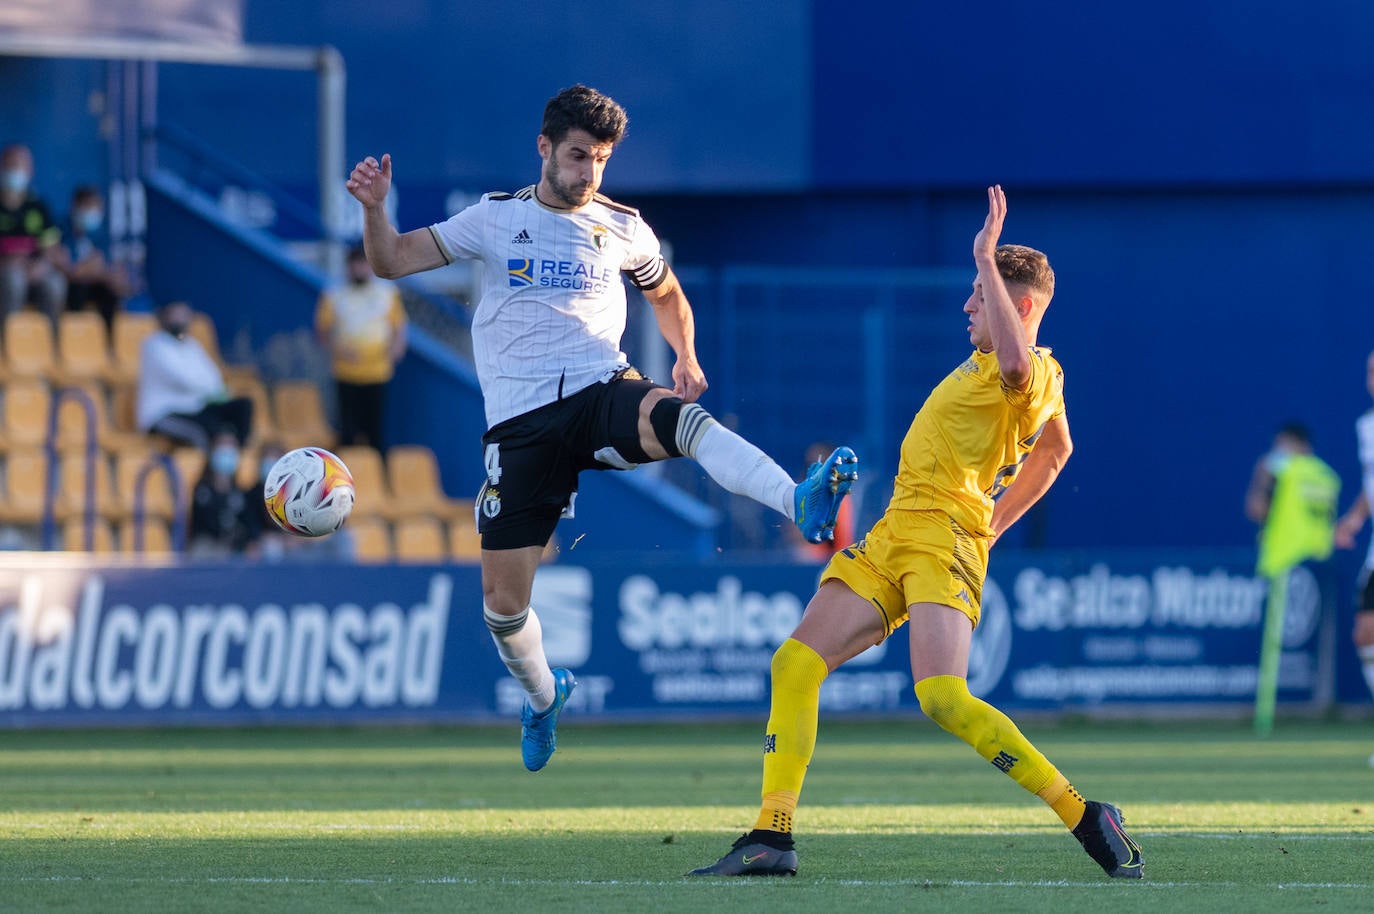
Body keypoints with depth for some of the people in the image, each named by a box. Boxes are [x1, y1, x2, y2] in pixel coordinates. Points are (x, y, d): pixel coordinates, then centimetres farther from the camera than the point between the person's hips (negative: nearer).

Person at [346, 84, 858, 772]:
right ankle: (542, 697, 30)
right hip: (520, 422, 1)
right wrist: (373, 208, -15)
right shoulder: (495, 219, 7)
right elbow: (391, 262, 4)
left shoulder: (622, 229, 10)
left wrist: (686, 357, 11)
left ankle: (801, 504, -60)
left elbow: (668, 295, 29)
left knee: (680, 418, -37)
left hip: (603, 393, -1)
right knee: (502, 601, -2)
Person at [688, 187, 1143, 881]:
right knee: (795, 663, -2)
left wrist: (985, 257, -30)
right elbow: (1055, 449, 39)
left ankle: (1086, 819, -17)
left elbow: (1016, 361, -38)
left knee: (944, 699, -25)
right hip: (892, 537, 10)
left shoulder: (1032, 373, -11)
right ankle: (772, 836, -2)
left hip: (943, 537, -10)